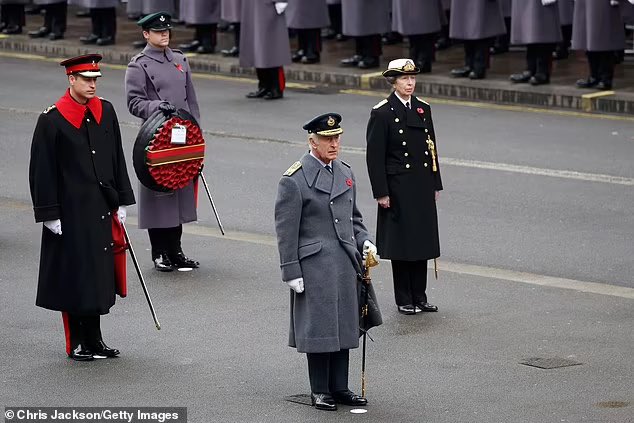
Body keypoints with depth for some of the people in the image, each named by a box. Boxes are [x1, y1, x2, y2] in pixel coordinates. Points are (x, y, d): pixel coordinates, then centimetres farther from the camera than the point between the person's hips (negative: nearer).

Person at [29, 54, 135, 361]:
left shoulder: (106, 112, 6)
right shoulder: (52, 120, -10)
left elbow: (117, 159, 13)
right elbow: (42, 171, -9)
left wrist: (122, 202, 11)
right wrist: (50, 215, -10)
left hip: (102, 210, 5)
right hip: (71, 213, -5)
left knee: (98, 276, 10)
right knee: (74, 277, 1)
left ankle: (94, 340, 20)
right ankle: (76, 344, 12)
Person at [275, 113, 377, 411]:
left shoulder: (345, 173, 11)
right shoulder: (294, 180, -11)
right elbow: (286, 231, -10)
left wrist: (364, 241, 4)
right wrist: (291, 272, -12)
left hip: (346, 264, 6)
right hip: (314, 266, -6)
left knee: (344, 325, 10)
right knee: (319, 327, 0)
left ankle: (339, 387, 20)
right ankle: (319, 391, 11)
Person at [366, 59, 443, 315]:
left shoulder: (423, 109, 9)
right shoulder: (382, 113, -9)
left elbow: (432, 149, 14)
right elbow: (374, 157, -9)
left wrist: (436, 185, 11)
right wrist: (381, 193, -13)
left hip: (423, 189, 5)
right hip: (398, 188, -5)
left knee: (423, 241, 9)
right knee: (401, 243, 1)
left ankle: (419, 296, 17)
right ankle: (404, 300, 9)